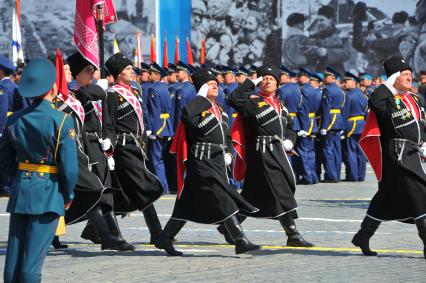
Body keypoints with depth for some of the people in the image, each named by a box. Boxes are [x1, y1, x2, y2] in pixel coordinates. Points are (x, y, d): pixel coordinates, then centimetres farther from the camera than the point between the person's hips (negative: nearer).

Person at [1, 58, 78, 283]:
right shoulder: (61, 121, -12)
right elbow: (69, 167, -13)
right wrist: (68, 195, 2)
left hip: (20, 191, 5)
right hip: (49, 193, -4)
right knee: (33, 260, -4)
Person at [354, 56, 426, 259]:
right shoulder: (387, 100, -12)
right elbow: (374, 103, -34)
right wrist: (389, 84, -24)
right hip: (397, 156, -9)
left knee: (386, 197, 14)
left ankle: (362, 237, 23)